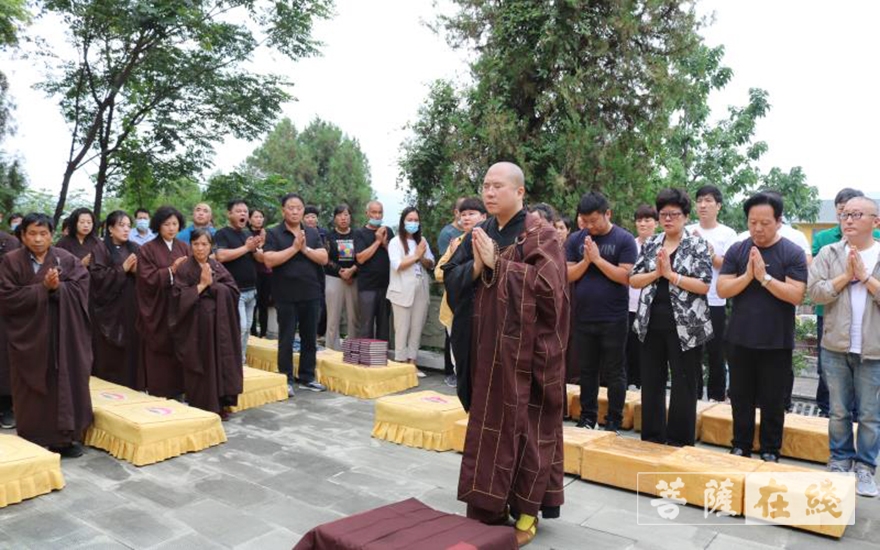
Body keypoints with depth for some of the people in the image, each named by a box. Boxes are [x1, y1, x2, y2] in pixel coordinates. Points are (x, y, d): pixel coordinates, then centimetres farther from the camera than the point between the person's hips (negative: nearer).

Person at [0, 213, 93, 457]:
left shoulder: (68, 260, 4)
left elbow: (79, 290, -5)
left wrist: (57, 288, -22)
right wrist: (43, 288, -17)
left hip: (64, 338, 1)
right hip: (28, 338, -1)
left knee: (65, 387, 5)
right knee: (32, 392, 5)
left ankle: (66, 438, 16)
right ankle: (33, 444, 16)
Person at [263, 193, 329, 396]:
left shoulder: (313, 233, 9)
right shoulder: (273, 234, -2)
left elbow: (323, 258, 0)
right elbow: (269, 261, -15)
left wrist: (305, 249, -13)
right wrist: (294, 247, -16)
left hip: (311, 294, 4)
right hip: (286, 296, -4)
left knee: (310, 338, 10)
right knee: (286, 339, 4)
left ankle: (307, 378, 21)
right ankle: (286, 380, 13)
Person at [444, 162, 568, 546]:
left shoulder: (539, 234, -6)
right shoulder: (479, 233, 11)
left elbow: (546, 282, -19)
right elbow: (451, 278, 7)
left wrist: (496, 263, -18)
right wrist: (475, 266, -13)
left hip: (523, 348, -5)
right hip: (485, 346, 6)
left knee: (524, 425, 2)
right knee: (488, 424, 11)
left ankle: (527, 510, 15)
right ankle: (490, 505, 23)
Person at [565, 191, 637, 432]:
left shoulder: (624, 240, -6)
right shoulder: (575, 240, 4)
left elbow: (626, 277, -14)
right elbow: (568, 276, 0)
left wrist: (597, 259, -17)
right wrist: (585, 260, -16)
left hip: (614, 319, -3)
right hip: (583, 318, 3)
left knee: (613, 372, 6)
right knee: (587, 370, 13)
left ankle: (614, 421, 17)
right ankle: (587, 417, 24)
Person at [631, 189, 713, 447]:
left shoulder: (697, 245, -3)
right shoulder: (650, 244, 9)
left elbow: (704, 285, -13)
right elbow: (633, 280, 5)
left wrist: (670, 274, -16)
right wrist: (656, 273, -12)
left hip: (685, 326, -4)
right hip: (652, 325, 4)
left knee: (684, 385, 6)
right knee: (651, 382, 11)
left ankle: (680, 441, 19)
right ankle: (651, 438, 24)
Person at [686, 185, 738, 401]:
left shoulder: (727, 234, -1)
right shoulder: (687, 232, 5)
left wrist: (709, 253, -20)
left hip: (715, 302, -2)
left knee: (716, 354, 7)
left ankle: (717, 398, 21)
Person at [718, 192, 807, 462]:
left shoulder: (793, 253, -6)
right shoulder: (736, 250, 1)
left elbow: (796, 295, -15)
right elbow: (722, 290, -5)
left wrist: (764, 277, -22)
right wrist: (748, 275, -19)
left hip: (777, 342, -2)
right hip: (740, 339, 2)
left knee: (772, 401, 10)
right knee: (741, 398, 13)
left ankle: (770, 452, 25)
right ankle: (741, 447, 28)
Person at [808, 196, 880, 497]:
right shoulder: (828, 254, 3)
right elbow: (815, 292, -6)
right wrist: (846, 275, -13)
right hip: (836, 348, 1)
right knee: (839, 412, 12)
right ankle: (840, 462, 26)